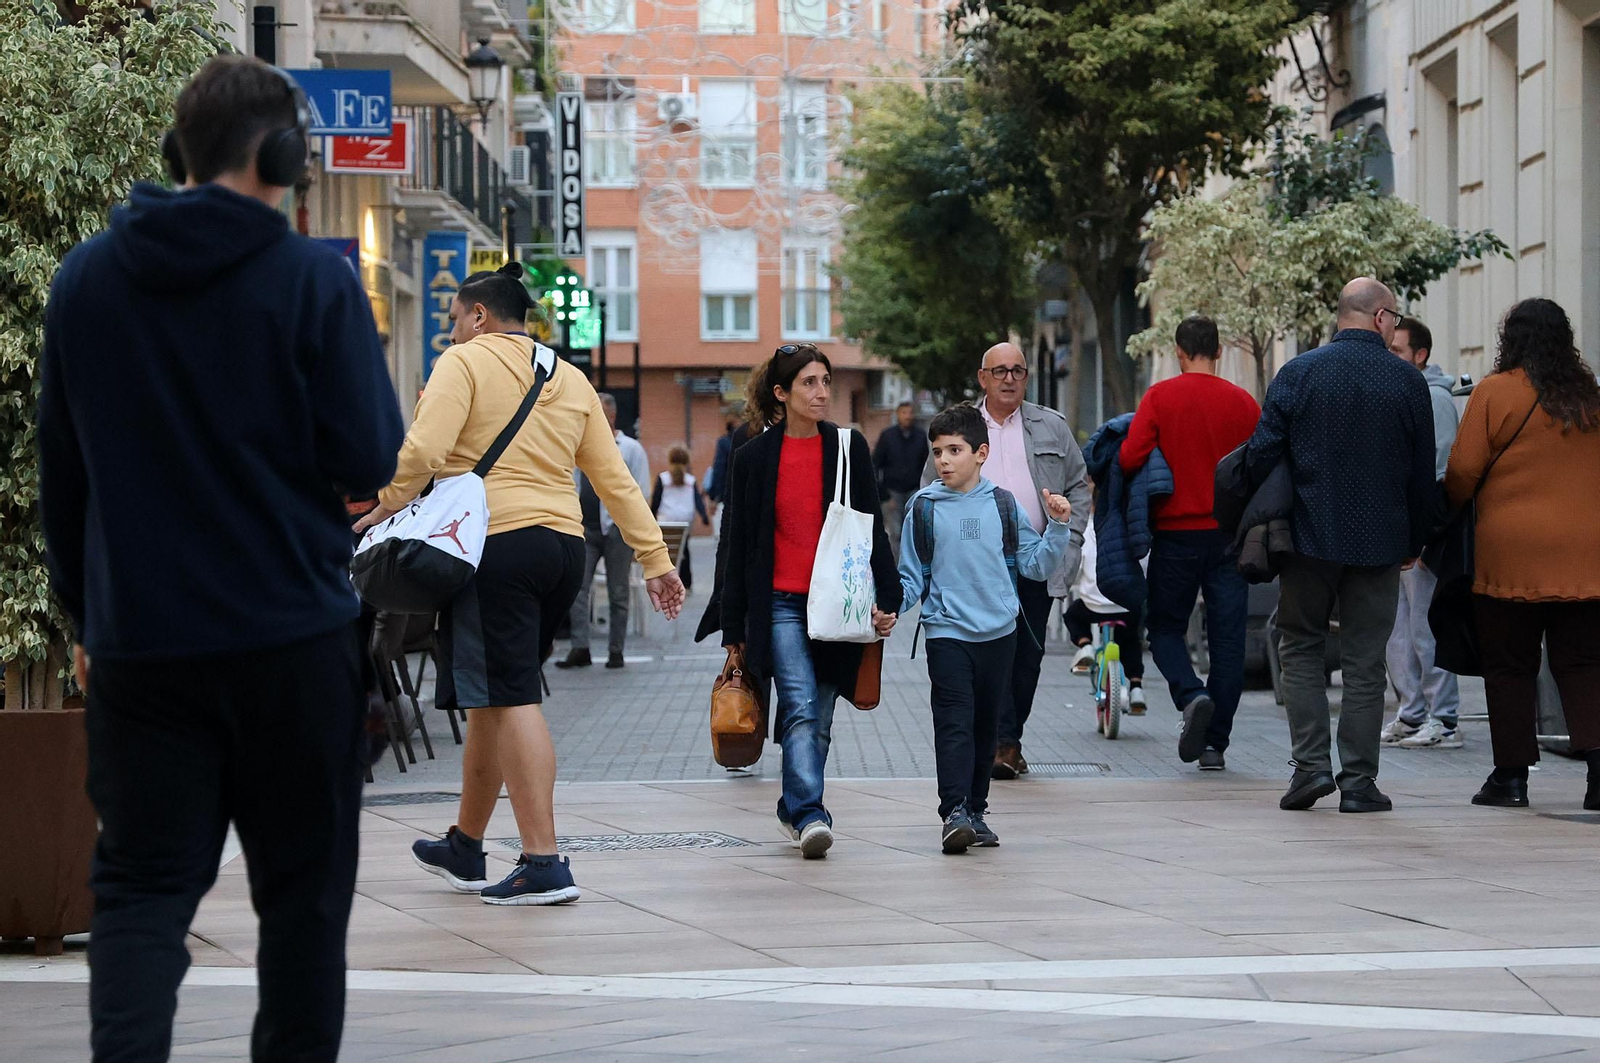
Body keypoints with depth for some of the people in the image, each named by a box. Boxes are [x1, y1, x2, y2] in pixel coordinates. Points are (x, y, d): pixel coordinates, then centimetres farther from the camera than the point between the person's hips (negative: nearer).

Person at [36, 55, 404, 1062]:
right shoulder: (314, 279, -10)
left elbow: (60, 474, 11)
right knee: (304, 889, 11)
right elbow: (372, 461, -10)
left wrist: (84, 611, 20)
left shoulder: (85, 279, 4)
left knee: (141, 884, 5)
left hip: (137, 641, 3)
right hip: (293, 638, -3)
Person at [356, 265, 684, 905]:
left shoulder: (465, 362, -1)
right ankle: (464, 847, 28)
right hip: (563, 547, 7)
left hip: (495, 544, -7)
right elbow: (615, 478, 17)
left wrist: (388, 505, -3)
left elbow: (423, 449, -16)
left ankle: (543, 864, -15)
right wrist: (654, 558, 17)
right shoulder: (571, 380, 19)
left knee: (507, 700, -8)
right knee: (494, 699, 17)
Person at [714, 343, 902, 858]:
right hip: (780, 603, -2)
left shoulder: (849, 449, 6)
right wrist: (734, 626, 4)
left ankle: (795, 809, 23)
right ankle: (809, 814, -25)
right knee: (801, 706, -18)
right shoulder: (753, 457, 2)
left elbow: (872, 527, 7)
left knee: (820, 718, 8)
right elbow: (737, 543, 6)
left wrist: (886, 598, -2)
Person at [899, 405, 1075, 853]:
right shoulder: (925, 506, 1)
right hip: (947, 631, -3)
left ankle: (975, 811, 19)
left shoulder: (1002, 504, 4)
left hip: (999, 631, 3)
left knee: (986, 725, 10)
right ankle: (954, 812, -22)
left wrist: (1058, 527, -4)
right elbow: (913, 576, 5)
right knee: (954, 722, -15)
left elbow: (1035, 565, 9)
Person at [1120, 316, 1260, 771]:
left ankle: (1192, 696, -15)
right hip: (1230, 531, 2)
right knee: (1227, 638, 6)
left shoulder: (1160, 397, -6)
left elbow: (1130, 457, -13)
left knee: (1166, 627, 12)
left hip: (1177, 531, -2)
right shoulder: (1243, 402, 1)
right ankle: (1215, 744, 5)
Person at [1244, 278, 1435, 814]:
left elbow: (1262, 454, -5)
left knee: (1301, 648, 12)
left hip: (1310, 536, 0)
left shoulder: (1298, 373, -4)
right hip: (1380, 542, 0)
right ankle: (1358, 781, 3)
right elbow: (1423, 473, 4)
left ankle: (1311, 764, 0)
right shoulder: (1408, 382, -1)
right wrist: (1414, 542, 16)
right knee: (1365, 662, 5)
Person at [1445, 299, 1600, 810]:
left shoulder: (1495, 392, -4)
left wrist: (1444, 513, 14)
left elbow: (1463, 472, -4)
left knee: (1509, 667, 6)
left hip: (1511, 554, -3)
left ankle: (1511, 775, 7)